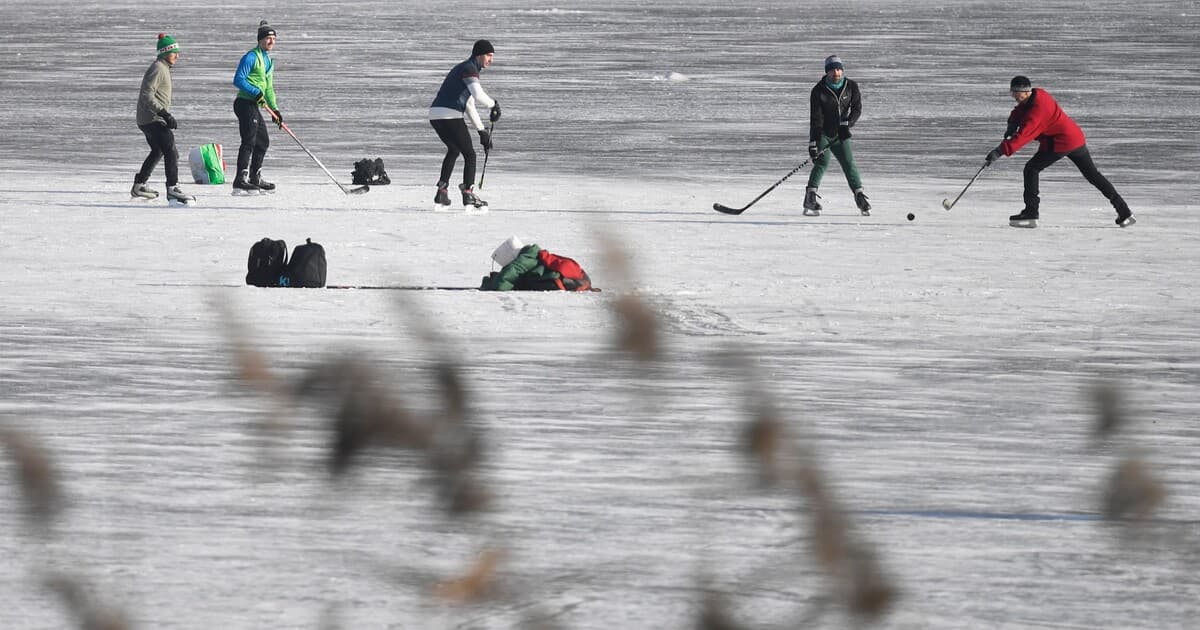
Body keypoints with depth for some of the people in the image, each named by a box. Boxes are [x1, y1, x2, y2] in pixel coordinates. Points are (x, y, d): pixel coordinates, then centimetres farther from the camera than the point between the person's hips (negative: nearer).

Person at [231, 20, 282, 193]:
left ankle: (255, 178, 29)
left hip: (254, 107, 10)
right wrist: (256, 92, -24)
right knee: (249, 141, -16)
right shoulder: (251, 57, -10)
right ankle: (241, 180, -22)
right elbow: (238, 80, -18)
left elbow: (268, 88, 26)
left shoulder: (268, 61, 20)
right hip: (245, 103, -10)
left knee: (263, 142, 17)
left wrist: (274, 109, 20)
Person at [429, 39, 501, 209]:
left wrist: (481, 130, 24)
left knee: (454, 150, 30)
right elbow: (478, 96, -22)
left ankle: (442, 191, 27)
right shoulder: (469, 69, -6)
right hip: (450, 116, -9)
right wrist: (494, 105, -2)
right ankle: (468, 193, -7)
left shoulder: (463, 69, 25)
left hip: (435, 116, 9)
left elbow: (469, 105, 27)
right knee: (469, 154, 2)